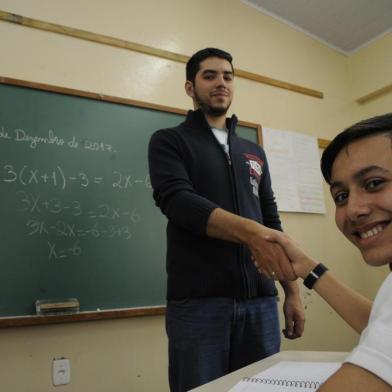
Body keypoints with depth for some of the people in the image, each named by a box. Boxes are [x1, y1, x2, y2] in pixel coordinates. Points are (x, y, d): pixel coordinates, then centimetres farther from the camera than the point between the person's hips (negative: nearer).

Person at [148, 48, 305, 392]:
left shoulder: (254, 153, 18)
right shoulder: (169, 141, 4)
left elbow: (271, 222, 16)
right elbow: (178, 201, -14)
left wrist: (292, 291, 10)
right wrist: (249, 231, -29)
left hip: (260, 300, 5)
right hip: (198, 301, -4)